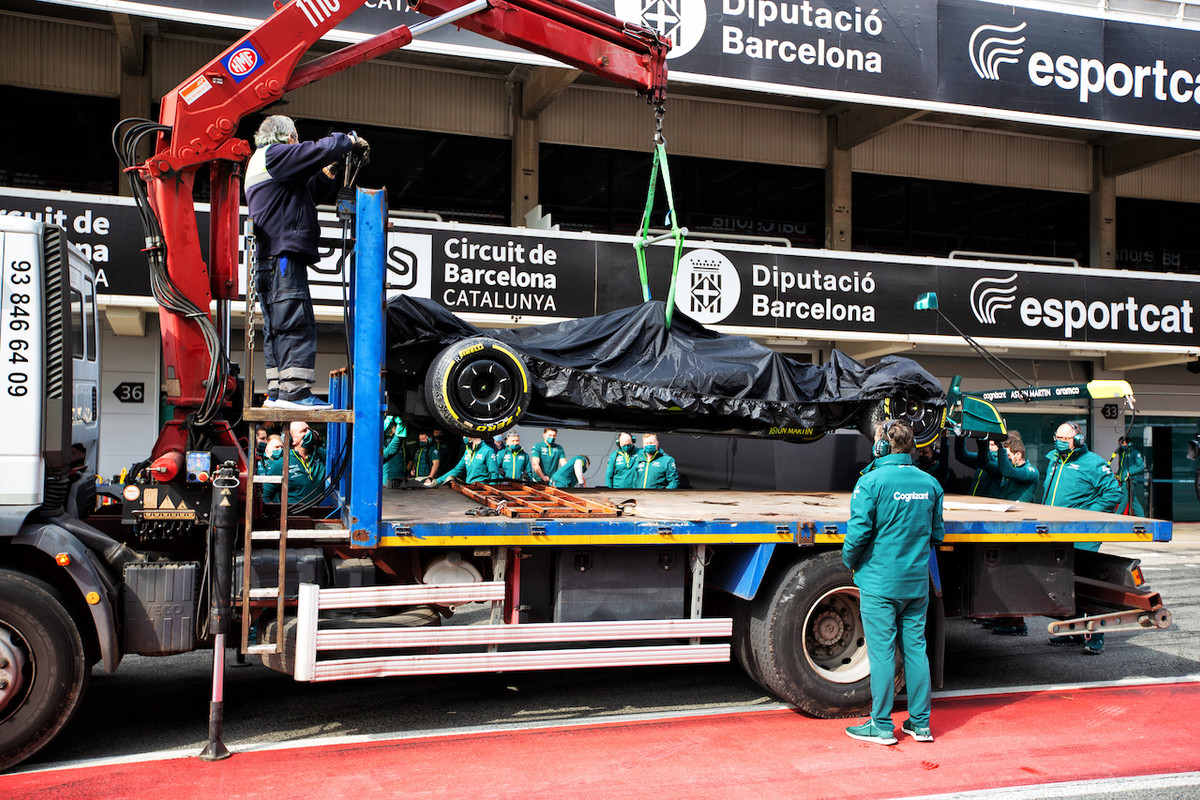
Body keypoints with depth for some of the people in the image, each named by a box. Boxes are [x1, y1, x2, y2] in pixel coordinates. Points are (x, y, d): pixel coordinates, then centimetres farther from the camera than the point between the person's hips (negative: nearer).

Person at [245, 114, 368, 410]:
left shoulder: (260, 162, 30)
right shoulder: (275, 154, -2)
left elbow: (308, 189, 32)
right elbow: (322, 149, -11)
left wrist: (328, 174, 21)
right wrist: (351, 140, 6)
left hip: (269, 263, 11)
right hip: (283, 256, -11)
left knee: (278, 327, 9)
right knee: (297, 323, -14)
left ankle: (277, 392, 10)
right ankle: (295, 391, -18)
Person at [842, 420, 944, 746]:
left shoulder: (871, 481, -12)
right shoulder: (929, 483, 4)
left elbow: (859, 532, -15)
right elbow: (937, 534, 11)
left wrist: (849, 560, 2)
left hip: (880, 581, -5)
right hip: (918, 581, 5)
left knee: (882, 651, 2)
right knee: (916, 648, 12)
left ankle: (882, 725, 9)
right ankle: (920, 723, 19)